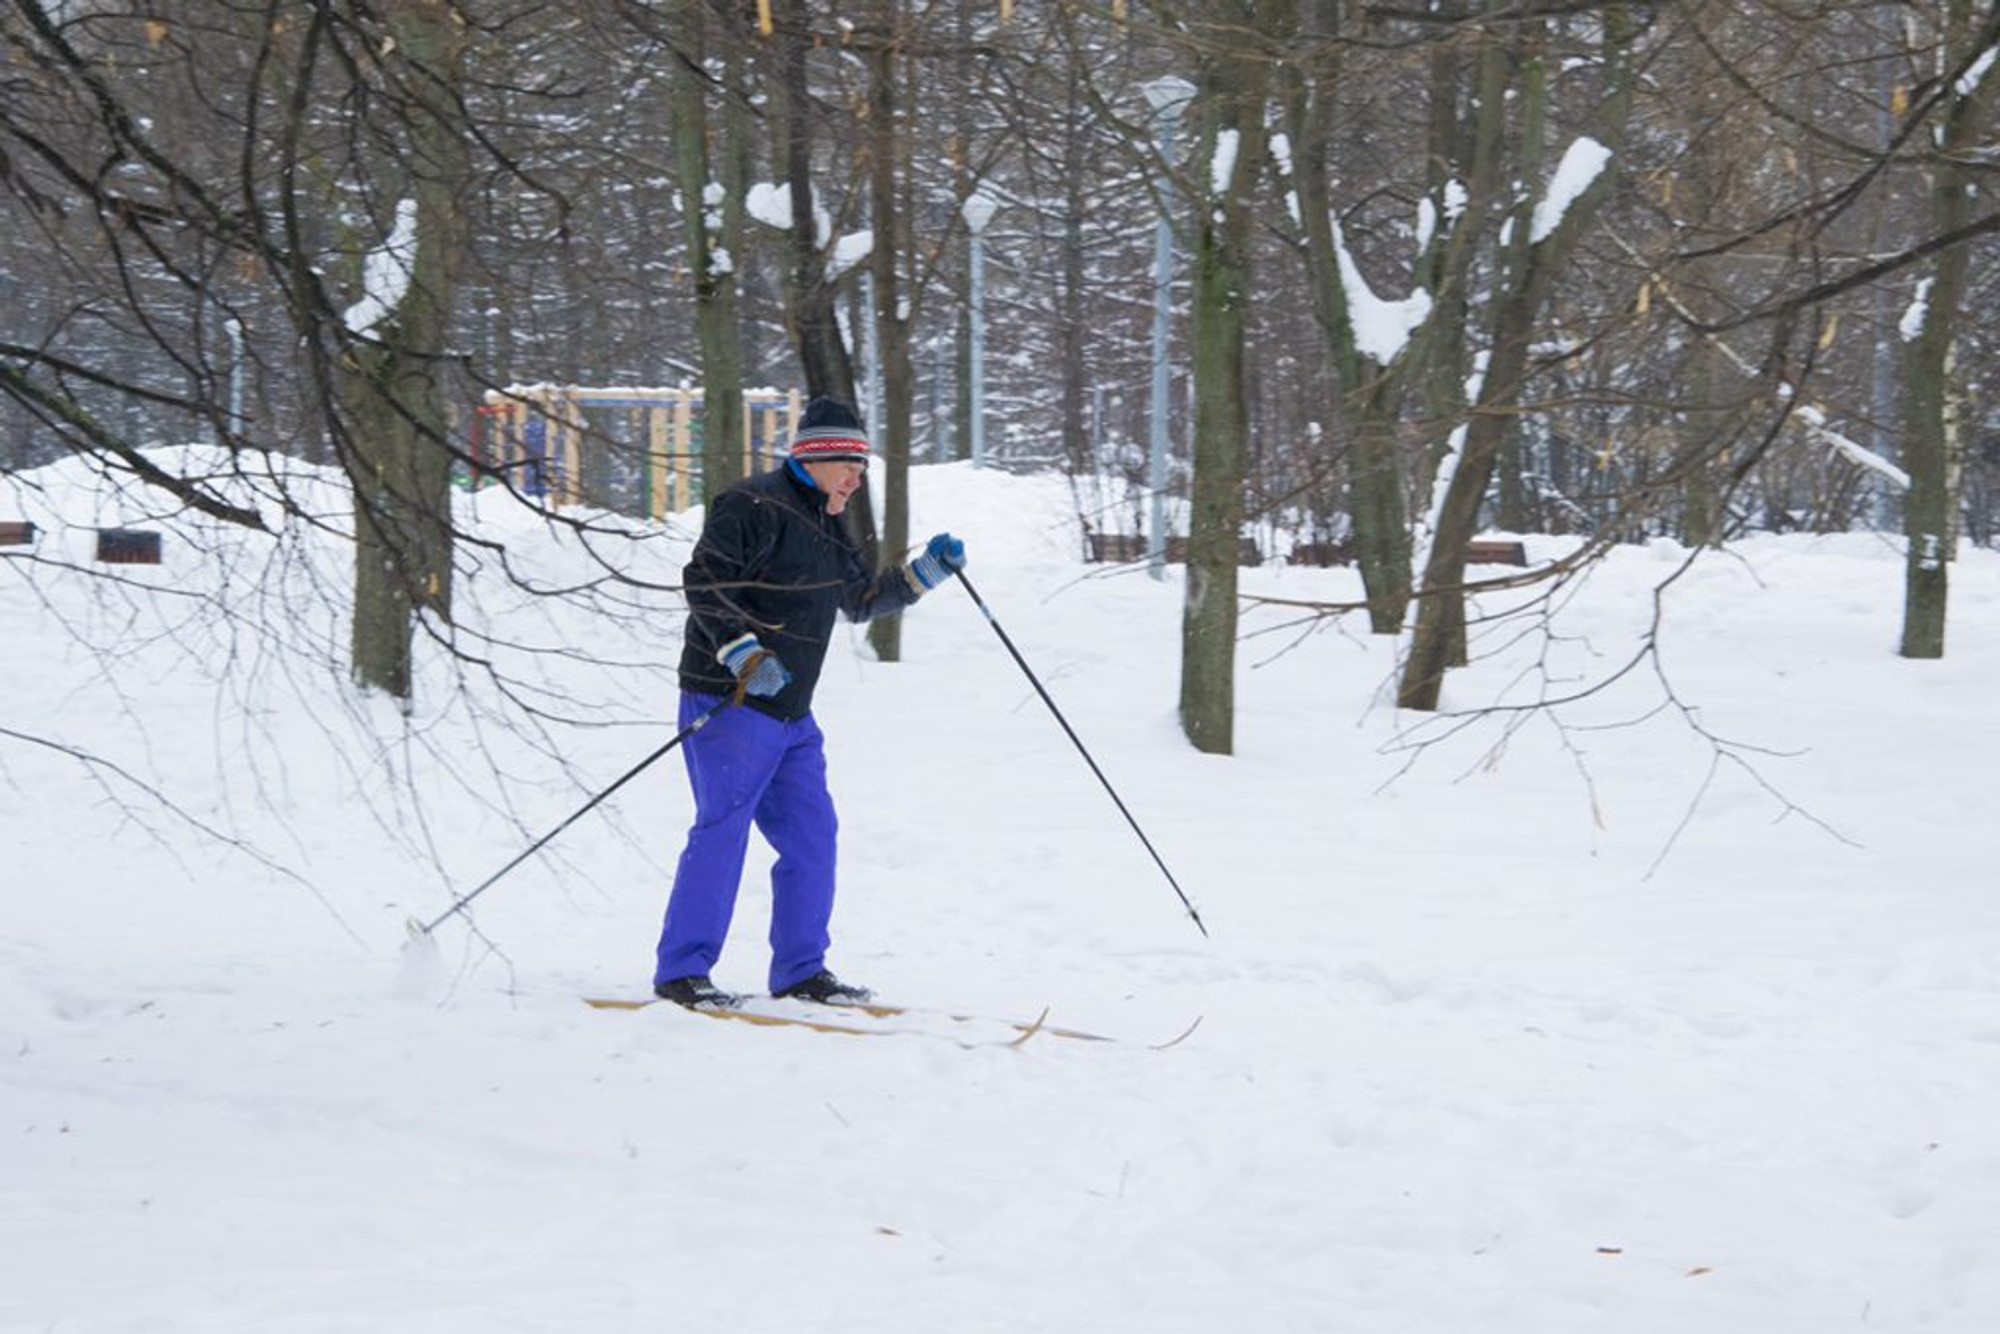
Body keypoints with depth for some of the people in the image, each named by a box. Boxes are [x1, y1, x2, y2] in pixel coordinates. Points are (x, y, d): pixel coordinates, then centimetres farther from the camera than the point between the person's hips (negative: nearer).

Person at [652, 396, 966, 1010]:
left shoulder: (826, 526, 19)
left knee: (811, 836, 7)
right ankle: (680, 971, -8)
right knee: (722, 831, -12)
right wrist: (743, 653, -28)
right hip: (730, 704, -9)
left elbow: (860, 601, 30)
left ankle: (800, 970, 15)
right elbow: (704, 583, -18)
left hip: (791, 714, 9)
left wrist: (926, 572, 17)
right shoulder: (754, 506, -11)